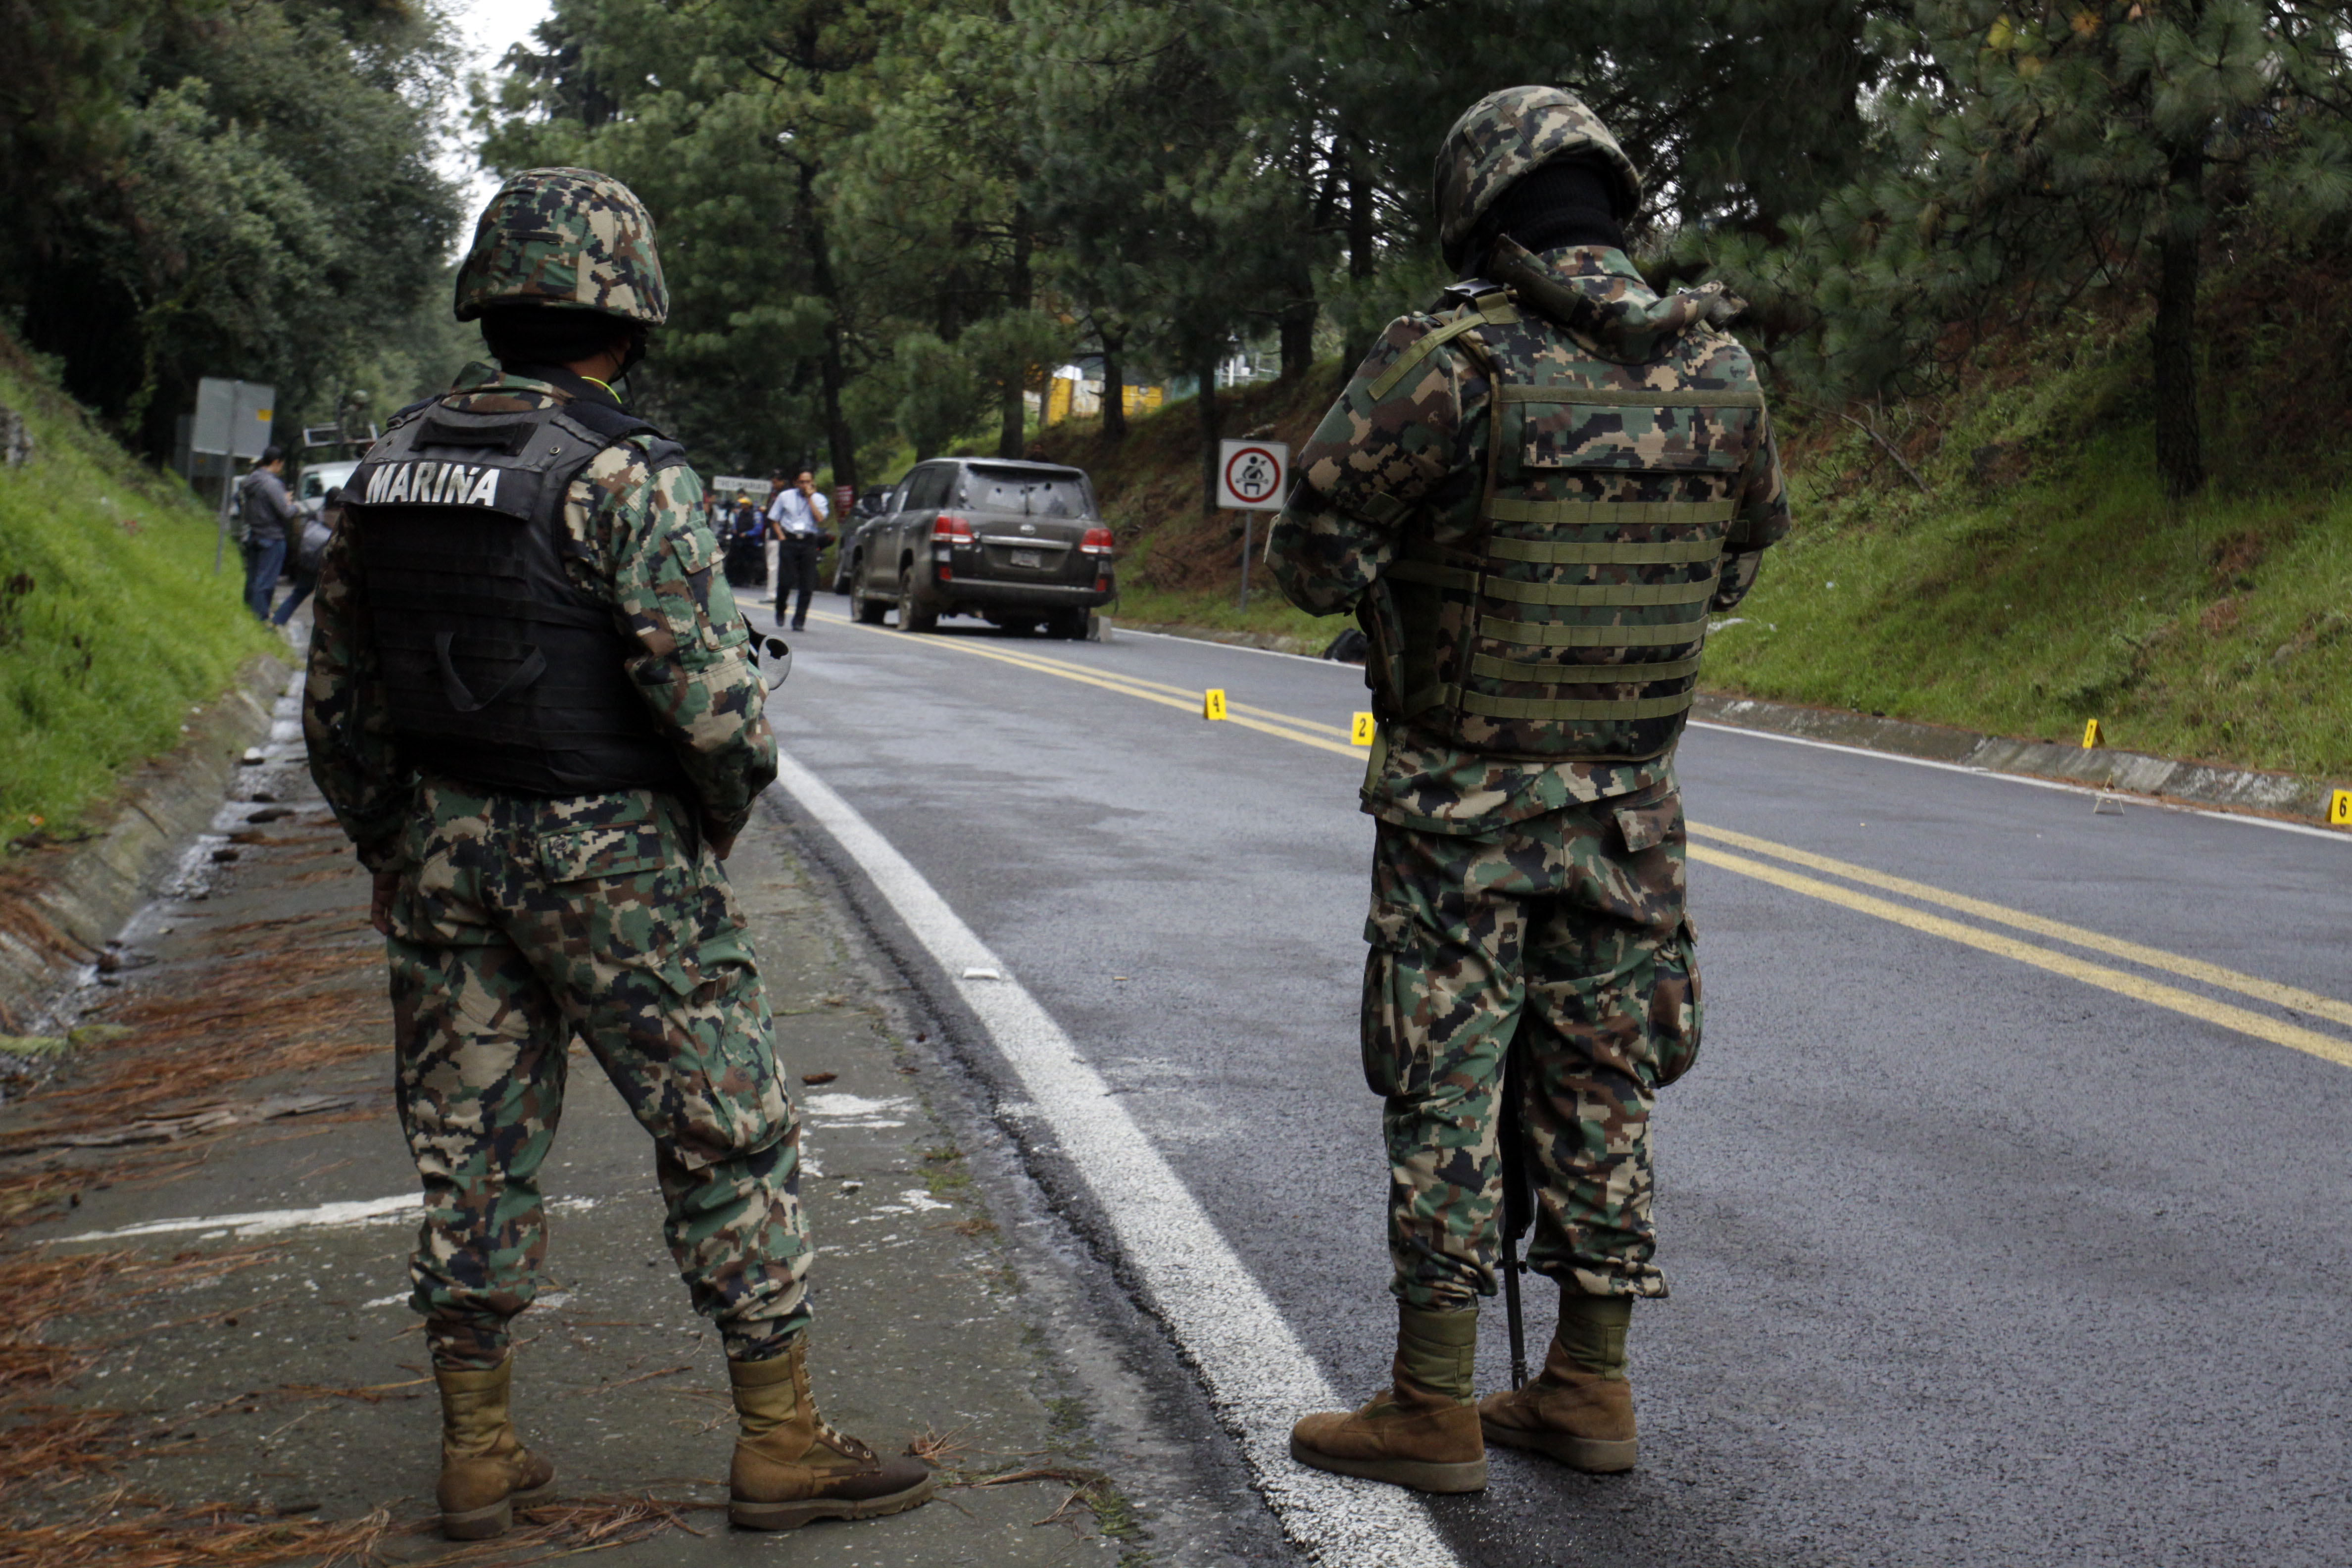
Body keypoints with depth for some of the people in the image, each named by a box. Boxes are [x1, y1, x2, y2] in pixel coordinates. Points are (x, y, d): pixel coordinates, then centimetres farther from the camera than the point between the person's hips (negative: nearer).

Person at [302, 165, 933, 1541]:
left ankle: (479, 1454, 20)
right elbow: (713, 694, -21)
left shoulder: (394, 465, 6)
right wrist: (732, 805, -1)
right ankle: (783, 1447, 9)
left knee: (473, 1151, 13)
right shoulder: (626, 473, -15)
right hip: (611, 859, -6)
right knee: (731, 1136, 4)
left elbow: (338, 703, 11)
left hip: (443, 847, 6)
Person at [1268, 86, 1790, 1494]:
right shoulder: (1720, 368, 0)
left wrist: (1386, 573, 8)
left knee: (1446, 1089, 4)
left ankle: (1433, 1407, 10)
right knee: (1600, 1084, 14)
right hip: (1631, 793, 5)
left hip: (1463, 796, -5)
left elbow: (1317, 555, -13)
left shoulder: (1454, 360, -17)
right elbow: (1740, 558, 14)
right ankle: (1591, 1388, 23)